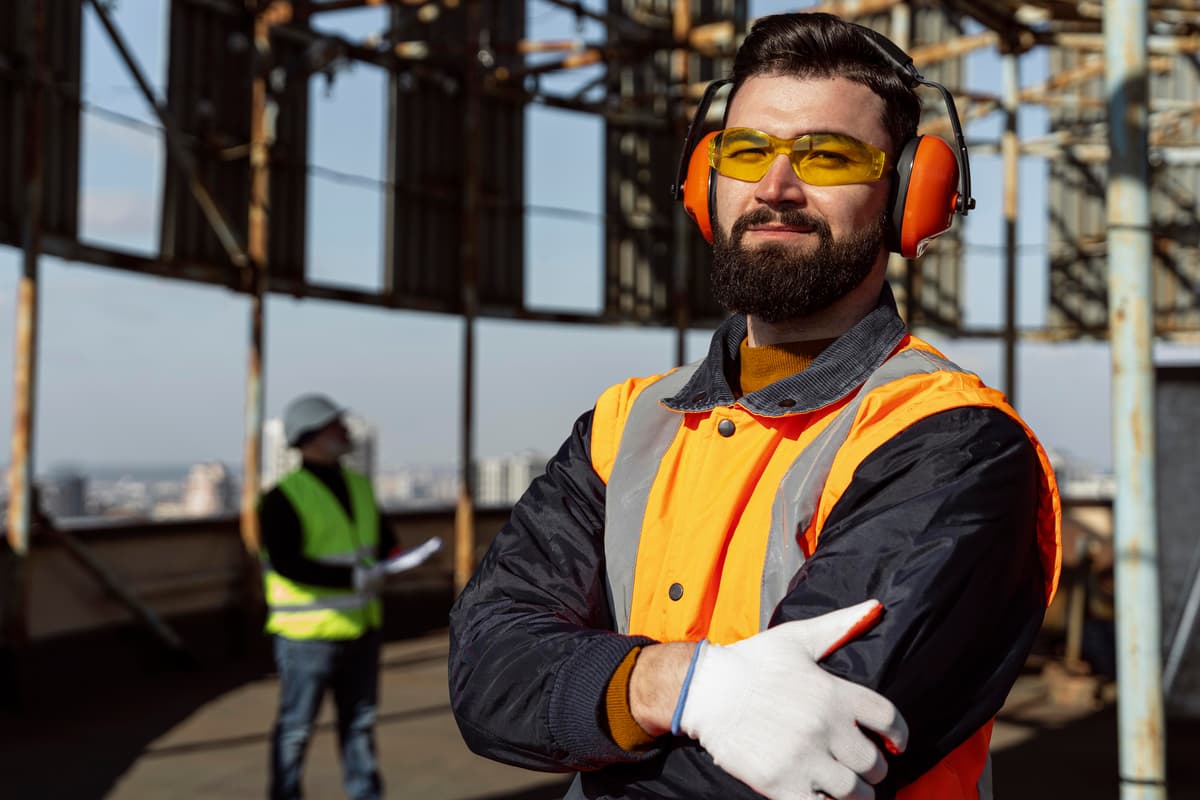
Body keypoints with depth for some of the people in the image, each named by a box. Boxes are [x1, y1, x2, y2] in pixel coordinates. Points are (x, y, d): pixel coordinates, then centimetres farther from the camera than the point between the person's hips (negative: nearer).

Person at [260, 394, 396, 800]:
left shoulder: (359, 486, 8)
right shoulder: (284, 496, -14)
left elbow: (383, 538, 16)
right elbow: (285, 563, -22)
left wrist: (389, 555, -9)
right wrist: (351, 578, -26)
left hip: (360, 629, 7)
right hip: (308, 634, -7)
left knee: (360, 721, 15)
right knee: (296, 727, 4)